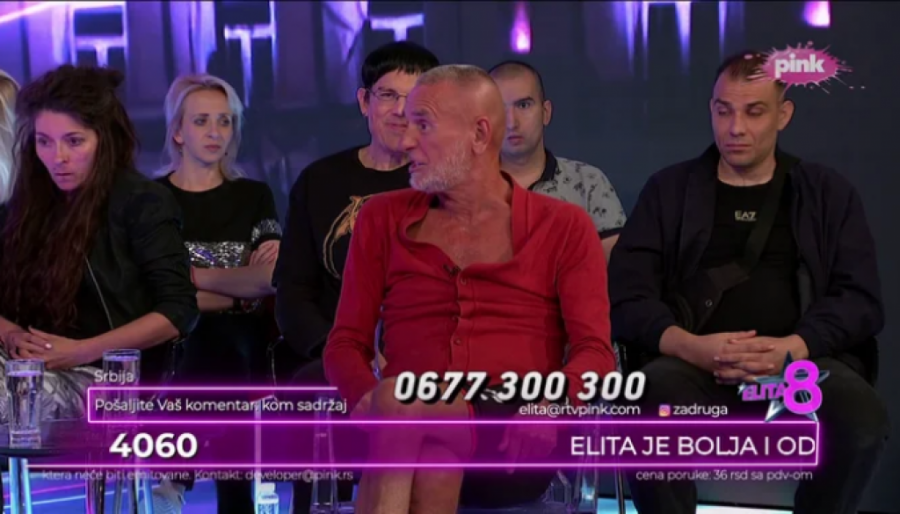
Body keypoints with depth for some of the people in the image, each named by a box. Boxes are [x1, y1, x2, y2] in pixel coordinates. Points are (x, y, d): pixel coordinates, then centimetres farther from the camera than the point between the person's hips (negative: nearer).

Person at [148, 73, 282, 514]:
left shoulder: (254, 197, 15)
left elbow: (269, 279, 0)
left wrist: (188, 274, -4)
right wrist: (239, 288, -4)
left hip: (241, 338, 1)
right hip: (173, 338, -1)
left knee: (218, 348, -30)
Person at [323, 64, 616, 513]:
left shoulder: (563, 227, 13)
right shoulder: (383, 219, 21)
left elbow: (594, 352, 3)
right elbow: (346, 342, 14)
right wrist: (369, 397, -11)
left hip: (513, 440, -2)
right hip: (405, 427, 2)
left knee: (433, 470, -39)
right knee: (430, 472, -38)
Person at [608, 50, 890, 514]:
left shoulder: (829, 195, 18)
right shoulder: (668, 190, 17)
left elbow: (861, 301, 7)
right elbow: (626, 297, 6)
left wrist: (792, 348, -13)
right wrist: (691, 346, -14)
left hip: (802, 362, 1)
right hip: (693, 363, 0)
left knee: (859, 415, -33)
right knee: (649, 401, -36)